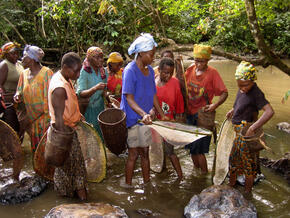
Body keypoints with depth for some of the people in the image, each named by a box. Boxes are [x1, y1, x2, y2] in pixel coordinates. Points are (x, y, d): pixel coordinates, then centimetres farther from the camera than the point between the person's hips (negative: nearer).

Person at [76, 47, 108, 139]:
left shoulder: (104, 71, 4)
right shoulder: (84, 72, -15)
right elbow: (81, 94, -26)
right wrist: (95, 88, -41)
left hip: (100, 108, 5)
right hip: (87, 110, -5)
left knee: (100, 136, 8)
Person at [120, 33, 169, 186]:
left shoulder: (150, 70, 8)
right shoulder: (130, 71, -16)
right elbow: (129, 98, -22)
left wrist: (162, 115, 12)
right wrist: (143, 113, -35)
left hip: (145, 118, 7)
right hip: (132, 119, -7)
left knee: (145, 152, 14)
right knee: (133, 154, 1)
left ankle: (147, 182, 27)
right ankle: (128, 185, 17)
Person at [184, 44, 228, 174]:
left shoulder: (212, 73, -9)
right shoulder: (190, 70, 4)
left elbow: (224, 93, -13)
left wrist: (215, 105, -30)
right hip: (189, 114, 5)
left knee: (198, 149, -4)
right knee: (192, 147, 14)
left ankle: (204, 174, 14)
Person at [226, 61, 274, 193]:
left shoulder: (256, 93, -22)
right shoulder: (241, 90, 3)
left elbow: (270, 112, -33)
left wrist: (252, 128, -35)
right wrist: (233, 110, 10)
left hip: (245, 132, -8)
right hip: (235, 130, 8)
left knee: (248, 163, 6)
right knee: (232, 159, 20)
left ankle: (247, 193, 22)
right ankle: (231, 185, 40)